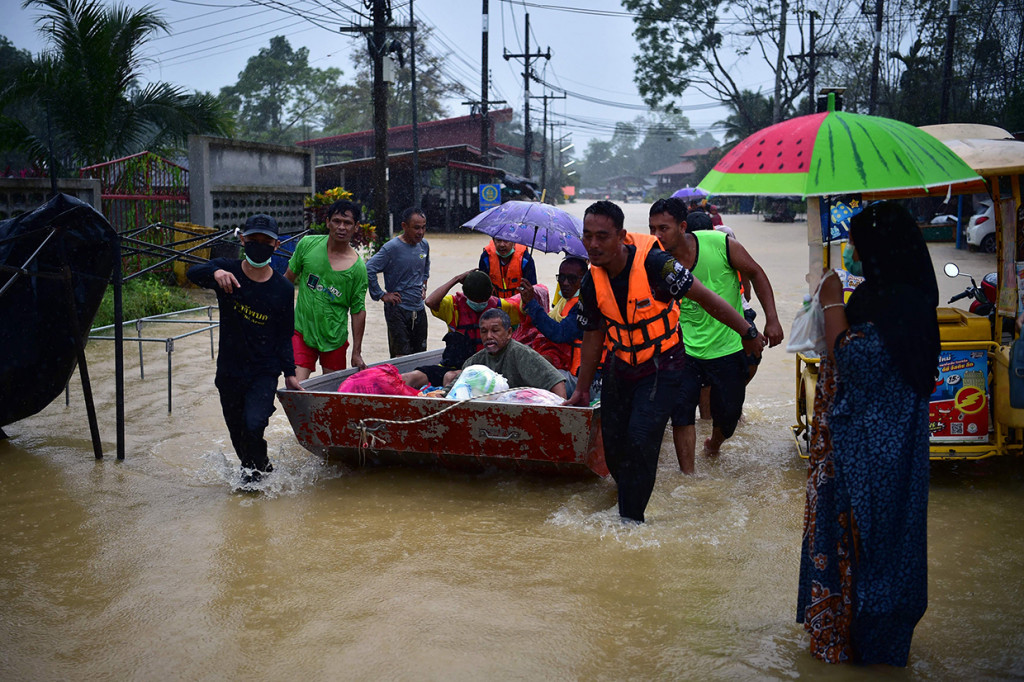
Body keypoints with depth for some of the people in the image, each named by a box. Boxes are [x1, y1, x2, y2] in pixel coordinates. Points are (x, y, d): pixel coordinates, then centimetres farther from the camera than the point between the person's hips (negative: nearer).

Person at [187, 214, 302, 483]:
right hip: (229, 370, 2)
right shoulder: (227, 270, -3)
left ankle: (253, 471, 7)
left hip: (265, 372, -2)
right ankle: (263, 467, 39)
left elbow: (285, 337, 5)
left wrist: (289, 374, 0)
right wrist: (215, 273, -43)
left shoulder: (283, 289, -2)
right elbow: (193, 273, -22)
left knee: (254, 424, -21)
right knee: (238, 434, 13)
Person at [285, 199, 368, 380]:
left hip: (334, 339, 0)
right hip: (301, 331, 0)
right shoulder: (307, 244, -2)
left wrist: (357, 353, 0)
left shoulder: (358, 268, -7)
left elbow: (358, 311, -1)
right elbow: (288, 278, 11)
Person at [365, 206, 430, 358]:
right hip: (398, 310, -6)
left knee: (421, 355, 11)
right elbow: (368, 270, -18)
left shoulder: (424, 245, 7)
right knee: (401, 357, -7)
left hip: (419, 309, 6)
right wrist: (381, 295, -15)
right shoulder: (392, 248, -14)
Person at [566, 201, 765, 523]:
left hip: (662, 367, -5)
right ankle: (627, 496, 35)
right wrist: (582, 390, 12)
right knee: (613, 443, 7)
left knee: (640, 439, -16)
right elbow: (593, 336, 6)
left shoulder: (654, 264, -25)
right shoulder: (592, 282, -8)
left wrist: (748, 332, -12)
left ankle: (631, 519, -2)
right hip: (620, 366, 5)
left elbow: (705, 297, -17)